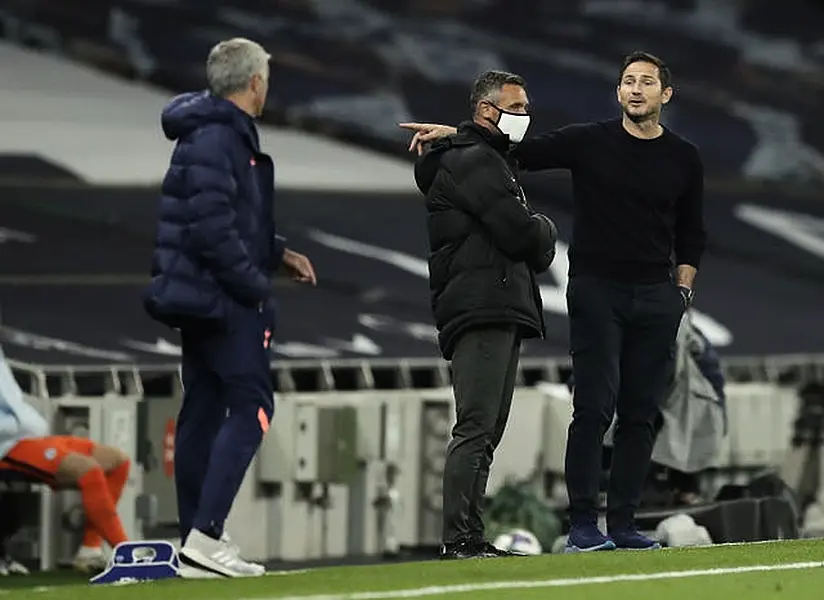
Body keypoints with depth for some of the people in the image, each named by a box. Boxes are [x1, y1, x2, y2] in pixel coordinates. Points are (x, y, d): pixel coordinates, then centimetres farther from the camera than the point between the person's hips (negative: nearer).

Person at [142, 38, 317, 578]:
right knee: (250, 407, -12)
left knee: (203, 412, 10)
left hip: (201, 299, 11)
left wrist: (277, 254, 16)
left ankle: (197, 546, 13)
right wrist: (256, 286, -17)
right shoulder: (216, 140, -16)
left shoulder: (225, 135, 17)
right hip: (224, 300, -11)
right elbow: (212, 229, -23)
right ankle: (205, 537, -19)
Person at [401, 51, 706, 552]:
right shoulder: (589, 142, 2)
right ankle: (583, 524, -9)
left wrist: (683, 287, 7)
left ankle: (624, 524, 7)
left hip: (656, 298, 3)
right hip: (596, 289, -3)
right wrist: (453, 134, -8)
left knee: (641, 414, 2)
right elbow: (518, 151, 1)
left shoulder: (684, 158, 10)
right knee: (594, 408, -10)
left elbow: (691, 233, 18)